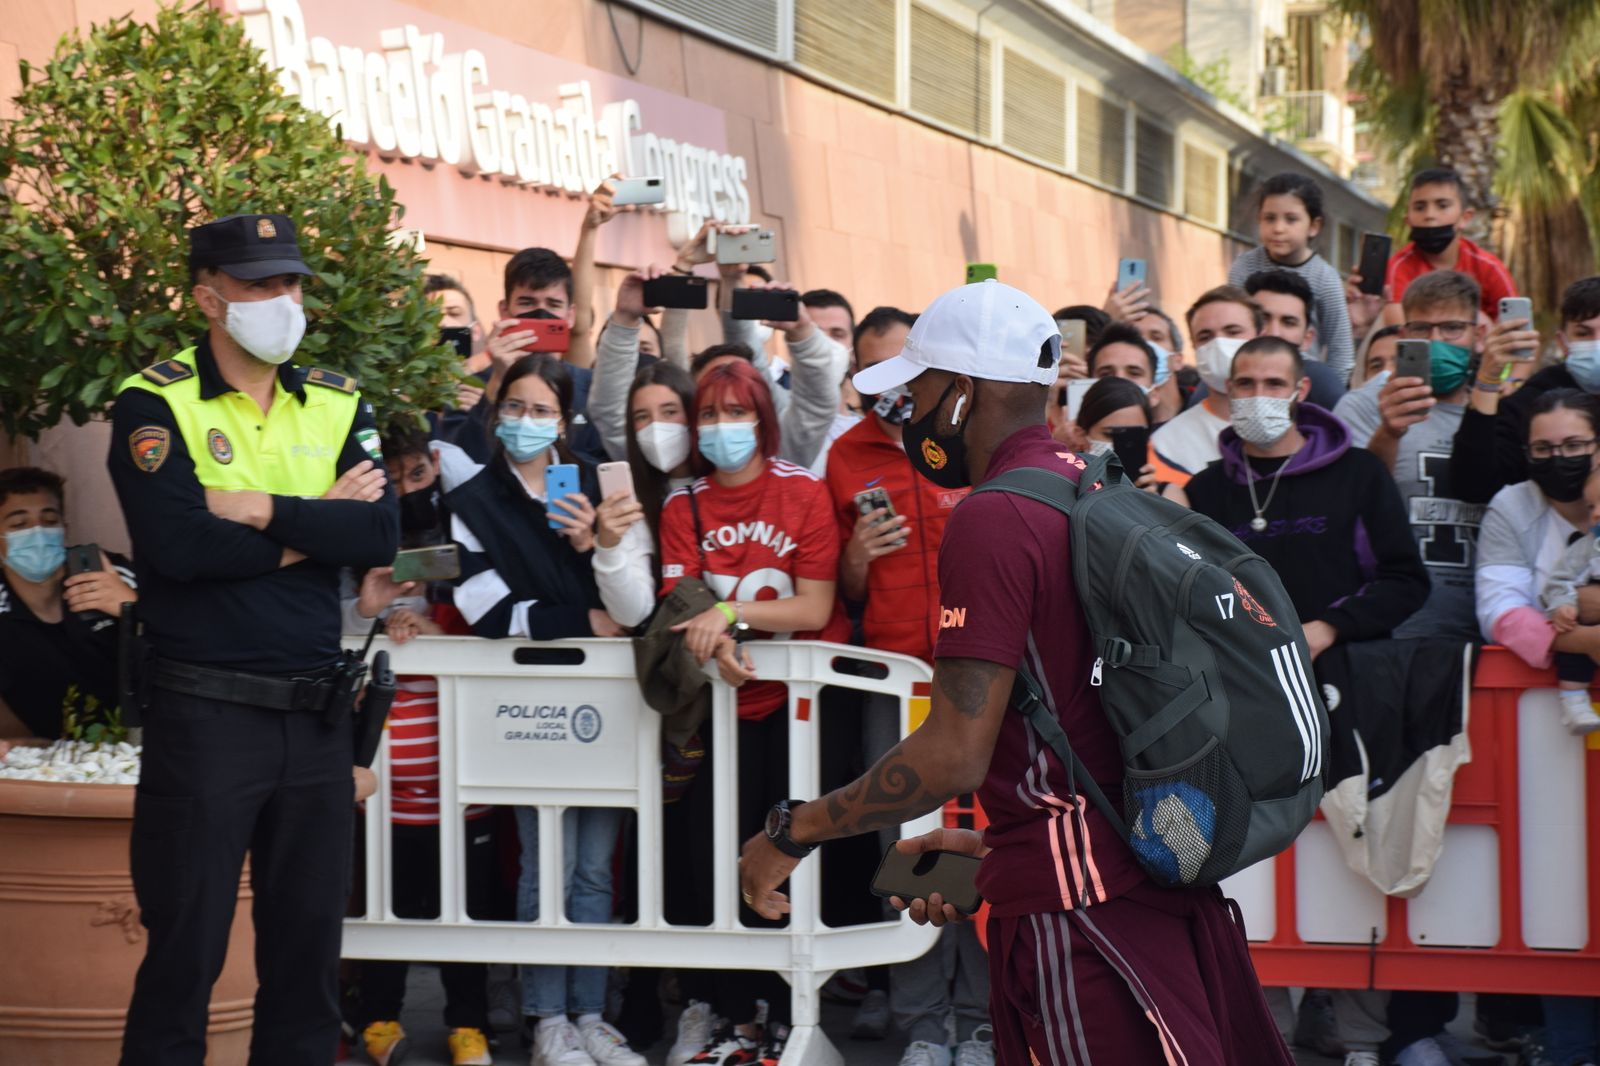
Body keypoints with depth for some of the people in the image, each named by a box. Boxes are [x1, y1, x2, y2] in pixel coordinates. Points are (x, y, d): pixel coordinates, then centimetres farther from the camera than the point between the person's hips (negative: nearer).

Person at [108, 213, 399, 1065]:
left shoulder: (338, 404, 10)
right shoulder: (155, 404, -4)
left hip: (316, 711, 5)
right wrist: (314, 527, -9)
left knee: (309, 940, 11)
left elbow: (380, 534, -4)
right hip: (205, 712, -5)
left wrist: (264, 511, -14)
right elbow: (173, 546, -19)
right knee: (186, 944, 2)